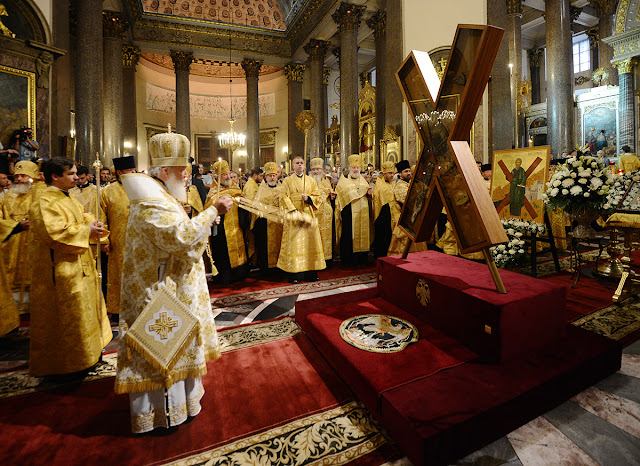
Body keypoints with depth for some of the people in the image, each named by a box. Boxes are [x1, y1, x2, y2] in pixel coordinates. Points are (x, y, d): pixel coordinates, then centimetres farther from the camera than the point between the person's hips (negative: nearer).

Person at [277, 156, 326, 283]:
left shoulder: (311, 180, 15)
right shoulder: (287, 181, 8)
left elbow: (317, 196, 10)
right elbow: (285, 197, -2)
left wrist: (308, 198, -11)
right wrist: (293, 211, -15)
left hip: (309, 215, 3)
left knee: (310, 241, 1)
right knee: (295, 243, -5)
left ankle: (310, 273, 9)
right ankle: (295, 274, -1)